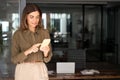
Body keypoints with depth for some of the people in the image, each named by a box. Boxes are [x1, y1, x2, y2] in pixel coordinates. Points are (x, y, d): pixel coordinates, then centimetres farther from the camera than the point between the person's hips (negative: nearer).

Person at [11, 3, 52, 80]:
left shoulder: (45, 33, 2)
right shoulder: (18, 34, -3)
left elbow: (47, 59, 3)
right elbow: (14, 59, -7)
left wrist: (46, 52, -18)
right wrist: (28, 51, -21)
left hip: (40, 71, 1)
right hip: (23, 71, -1)